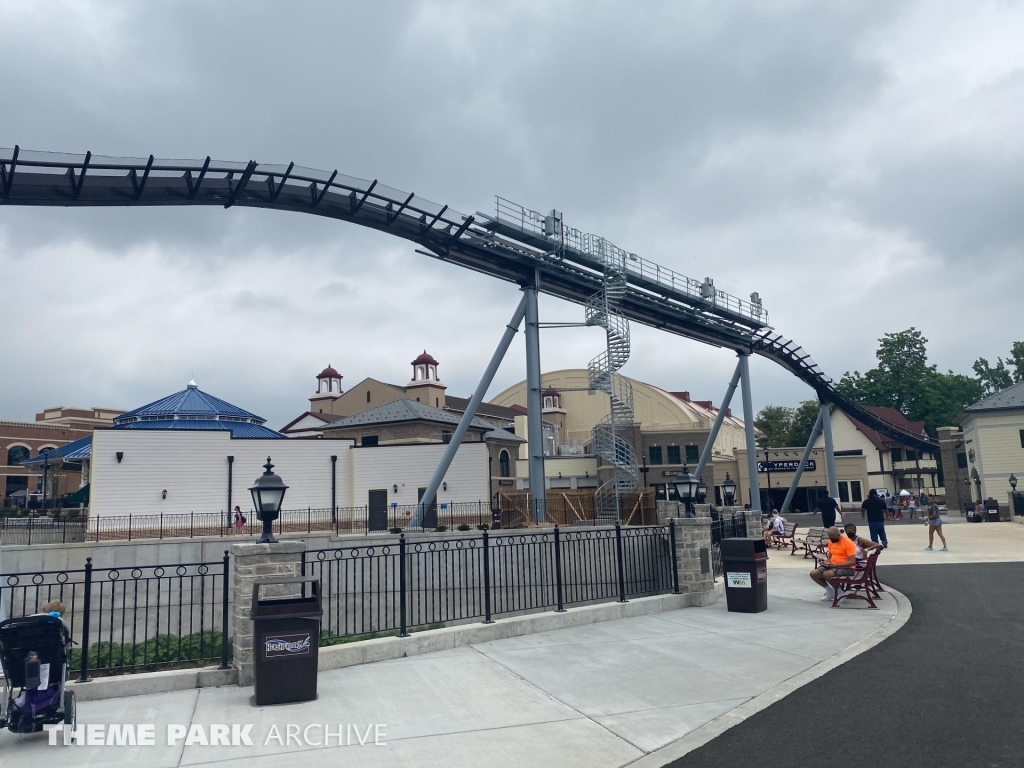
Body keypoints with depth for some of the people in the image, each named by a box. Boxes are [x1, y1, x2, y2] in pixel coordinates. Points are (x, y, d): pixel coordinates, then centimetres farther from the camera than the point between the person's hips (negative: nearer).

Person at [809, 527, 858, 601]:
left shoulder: (848, 542, -16)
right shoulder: (831, 542, 7)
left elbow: (852, 562, -21)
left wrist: (836, 565, -25)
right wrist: (828, 563, -3)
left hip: (847, 568, -8)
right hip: (833, 566, 8)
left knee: (826, 574, -33)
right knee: (813, 574, -11)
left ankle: (839, 592, -6)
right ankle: (830, 591, 9)